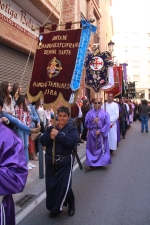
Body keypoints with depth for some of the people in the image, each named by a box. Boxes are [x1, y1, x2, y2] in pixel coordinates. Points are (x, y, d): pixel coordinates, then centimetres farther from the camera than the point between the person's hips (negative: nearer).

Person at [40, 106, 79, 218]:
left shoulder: (72, 129, -3)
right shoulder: (50, 128, 8)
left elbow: (72, 142, -20)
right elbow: (42, 141, -1)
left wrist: (58, 135, -23)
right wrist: (50, 137, -21)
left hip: (65, 162, -4)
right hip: (50, 161, 4)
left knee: (65, 186, 0)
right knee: (51, 185, 10)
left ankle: (71, 205, 30)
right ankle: (54, 208, 35)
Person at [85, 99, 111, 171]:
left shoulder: (105, 113, 1)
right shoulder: (90, 112, 5)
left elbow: (107, 124, -6)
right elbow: (86, 122, 0)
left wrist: (100, 131, -14)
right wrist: (93, 121, -16)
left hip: (101, 133, -1)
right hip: (92, 133, 1)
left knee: (101, 148, 5)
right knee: (92, 149, 3)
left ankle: (101, 163, 18)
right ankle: (91, 164, 7)